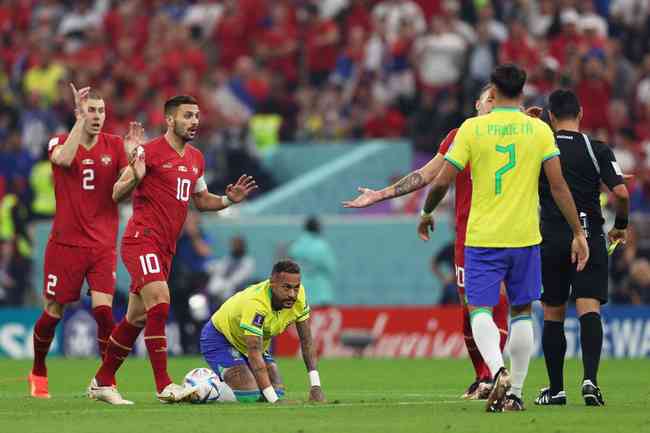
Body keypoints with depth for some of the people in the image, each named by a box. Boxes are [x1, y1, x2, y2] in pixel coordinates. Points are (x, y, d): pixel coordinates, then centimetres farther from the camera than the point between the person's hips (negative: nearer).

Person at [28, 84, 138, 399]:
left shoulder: (114, 146, 3)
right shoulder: (60, 143, -2)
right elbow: (64, 159, -26)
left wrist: (132, 156, -23)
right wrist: (80, 121, -27)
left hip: (103, 245, 1)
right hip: (66, 242, -1)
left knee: (103, 309, -13)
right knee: (53, 312, 6)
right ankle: (38, 373, 27)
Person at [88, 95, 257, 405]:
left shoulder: (196, 158, 15)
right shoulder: (150, 151, -9)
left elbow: (200, 200, 27)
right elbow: (117, 194, -9)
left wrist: (228, 200, 8)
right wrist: (135, 177, -30)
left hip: (165, 248, 8)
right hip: (142, 240, -8)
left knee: (136, 318, 12)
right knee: (159, 304, -21)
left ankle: (102, 382, 23)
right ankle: (164, 387, -21)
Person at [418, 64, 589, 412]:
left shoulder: (472, 129, -3)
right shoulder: (539, 130, 0)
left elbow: (442, 181, -3)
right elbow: (558, 185, -2)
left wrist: (427, 213, 16)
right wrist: (578, 232, 4)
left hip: (482, 237, -2)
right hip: (525, 237, 2)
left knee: (480, 311, 2)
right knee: (521, 311, 13)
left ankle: (498, 370, -25)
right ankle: (515, 393, 12)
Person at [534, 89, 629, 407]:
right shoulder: (597, 150, -2)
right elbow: (621, 193, -8)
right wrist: (621, 226, 8)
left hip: (550, 241, 1)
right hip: (589, 237, -1)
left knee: (553, 316, 11)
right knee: (589, 311, -7)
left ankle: (556, 389, 14)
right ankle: (590, 379, -26)